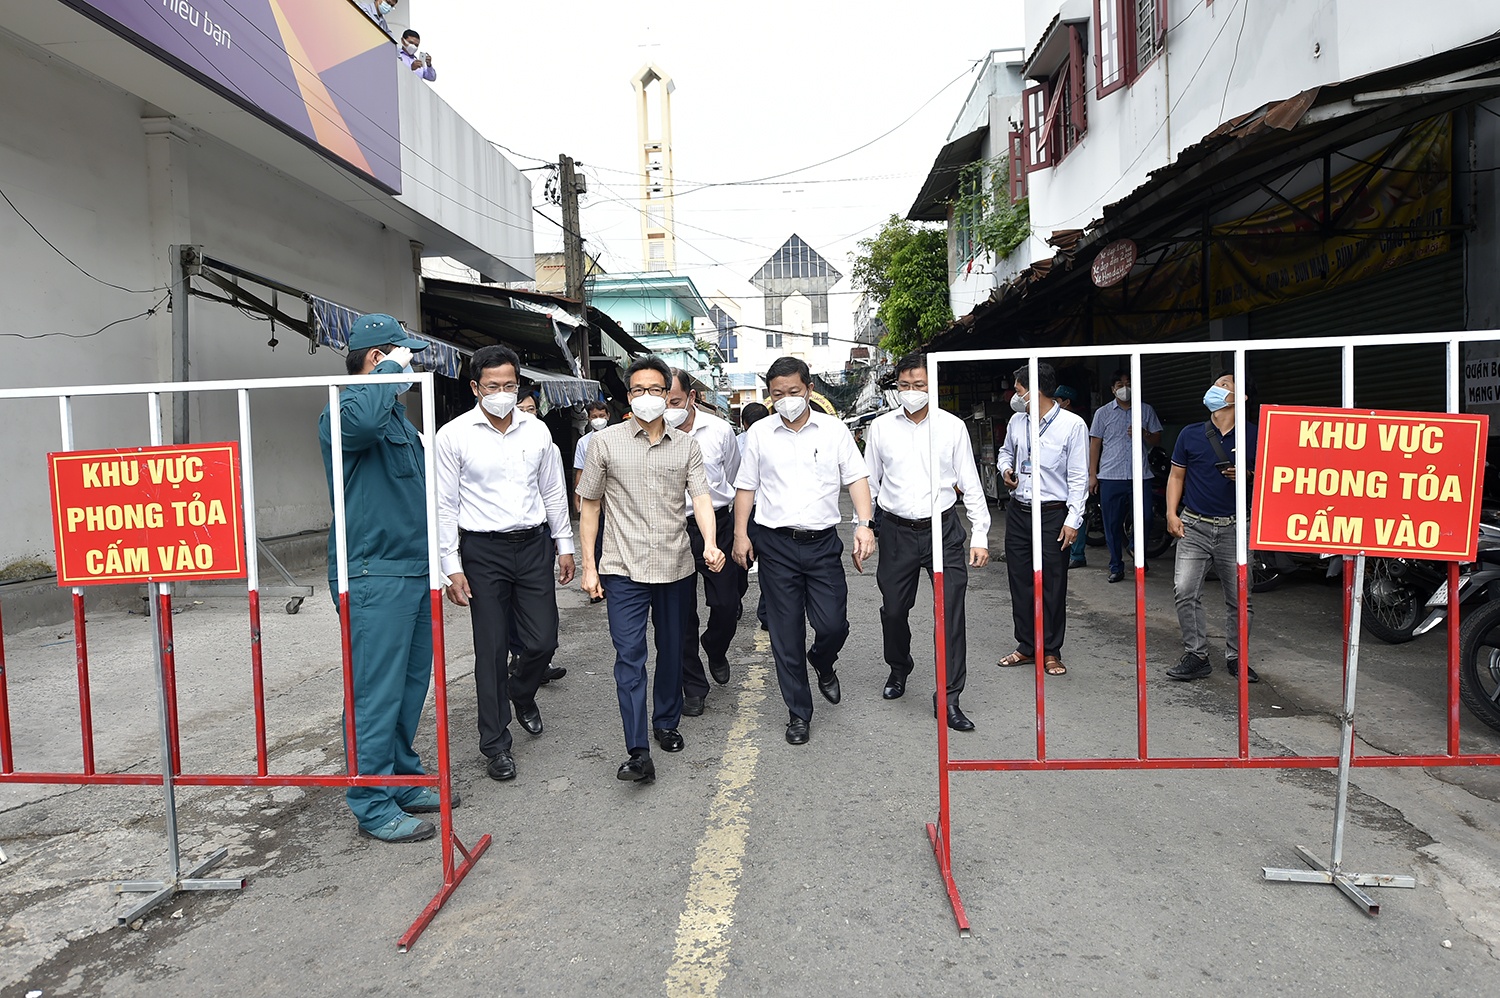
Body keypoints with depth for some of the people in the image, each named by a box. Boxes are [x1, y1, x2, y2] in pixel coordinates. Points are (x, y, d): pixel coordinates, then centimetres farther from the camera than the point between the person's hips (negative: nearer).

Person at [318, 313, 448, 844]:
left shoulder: (397, 412, 19)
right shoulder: (344, 410, -11)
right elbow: (359, 420, -39)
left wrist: (435, 561, 25)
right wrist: (392, 369, -21)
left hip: (413, 570, 10)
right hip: (374, 577, -9)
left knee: (411, 685, 16)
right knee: (377, 694, -2)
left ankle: (403, 781, 30)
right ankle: (374, 807, 10)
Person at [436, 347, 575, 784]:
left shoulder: (537, 430, 4)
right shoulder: (454, 435, -6)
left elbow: (553, 491, 12)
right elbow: (444, 505, -5)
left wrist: (564, 544, 11)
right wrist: (452, 566, -8)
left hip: (533, 544, 3)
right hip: (483, 550, -3)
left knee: (542, 641, 4)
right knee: (491, 650, 3)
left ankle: (521, 693, 39)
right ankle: (496, 744, 18)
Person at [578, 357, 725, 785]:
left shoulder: (686, 445, 6)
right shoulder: (606, 442, 1)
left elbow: (701, 497, -4)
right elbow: (589, 505, 5)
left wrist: (710, 544, -23)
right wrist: (589, 566, 1)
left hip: (676, 567, 3)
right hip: (625, 568, -2)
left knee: (672, 651, 15)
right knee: (629, 656, -7)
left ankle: (666, 722, 36)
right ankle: (638, 753, -5)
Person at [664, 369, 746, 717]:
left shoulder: (719, 430, -3)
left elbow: (735, 480, 13)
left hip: (718, 525, 1)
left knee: (727, 604, 1)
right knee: (681, 614, 6)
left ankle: (716, 651, 36)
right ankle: (693, 686, 22)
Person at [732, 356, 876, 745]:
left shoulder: (833, 429, 3)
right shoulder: (760, 433, 5)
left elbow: (857, 478, 2)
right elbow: (746, 487, 9)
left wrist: (864, 524, -11)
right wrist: (740, 534, 2)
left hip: (822, 542, 0)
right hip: (776, 543, 0)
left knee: (833, 625, -4)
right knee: (786, 634, 4)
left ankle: (822, 663, 33)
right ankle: (799, 712, 19)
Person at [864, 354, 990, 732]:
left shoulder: (952, 426, 1)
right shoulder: (880, 428, 4)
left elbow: (971, 485, 4)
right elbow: (868, 483, 10)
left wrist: (980, 536, 1)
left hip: (944, 529, -1)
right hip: (897, 531, 1)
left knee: (951, 611, -5)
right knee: (893, 609, 11)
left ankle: (949, 698, 5)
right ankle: (898, 669, 40)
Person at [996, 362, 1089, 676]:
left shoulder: (1072, 425, -9)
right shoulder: (1017, 421, 7)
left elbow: (1079, 477, -8)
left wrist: (1073, 520, -13)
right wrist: (1005, 468, 4)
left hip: (1053, 514, -5)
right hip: (1018, 511, 6)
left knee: (1052, 586, 1)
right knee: (1020, 582, 10)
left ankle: (1051, 651, 15)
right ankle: (1026, 646, 22)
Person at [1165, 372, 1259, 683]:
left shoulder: (1252, 437, 3)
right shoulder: (1190, 434, 6)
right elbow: (1176, 475, 10)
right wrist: (1171, 513, 0)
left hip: (1233, 528, 0)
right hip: (1194, 526, 1)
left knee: (1239, 597, 4)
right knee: (1185, 591, -7)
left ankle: (1235, 657, 21)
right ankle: (1196, 656, 4)